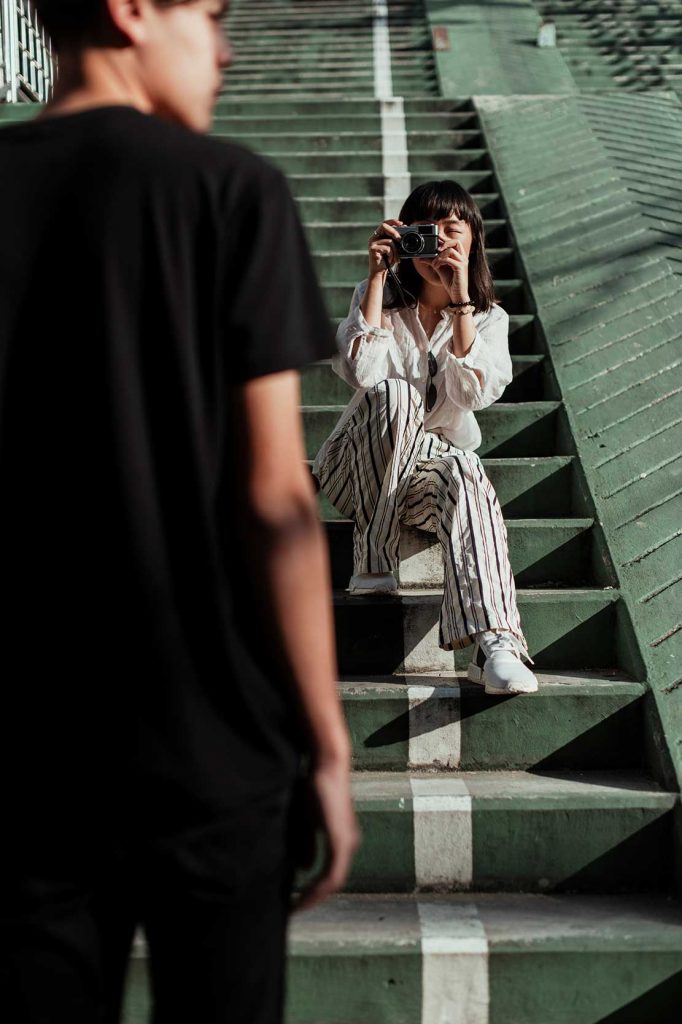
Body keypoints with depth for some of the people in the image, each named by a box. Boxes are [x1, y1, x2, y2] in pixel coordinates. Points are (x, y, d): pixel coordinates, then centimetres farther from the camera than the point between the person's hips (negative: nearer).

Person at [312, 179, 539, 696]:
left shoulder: (489, 318, 3)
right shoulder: (381, 297, 0)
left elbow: (477, 392, -19)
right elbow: (360, 370, -22)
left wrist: (460, 303, -23)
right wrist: (377, 275, -20)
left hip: (440, 463, 1)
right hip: (364, 465, -1)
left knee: (468, 477, -36)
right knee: (393, 394, -32)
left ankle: (495, 643, -51)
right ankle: (374, 560, -25)